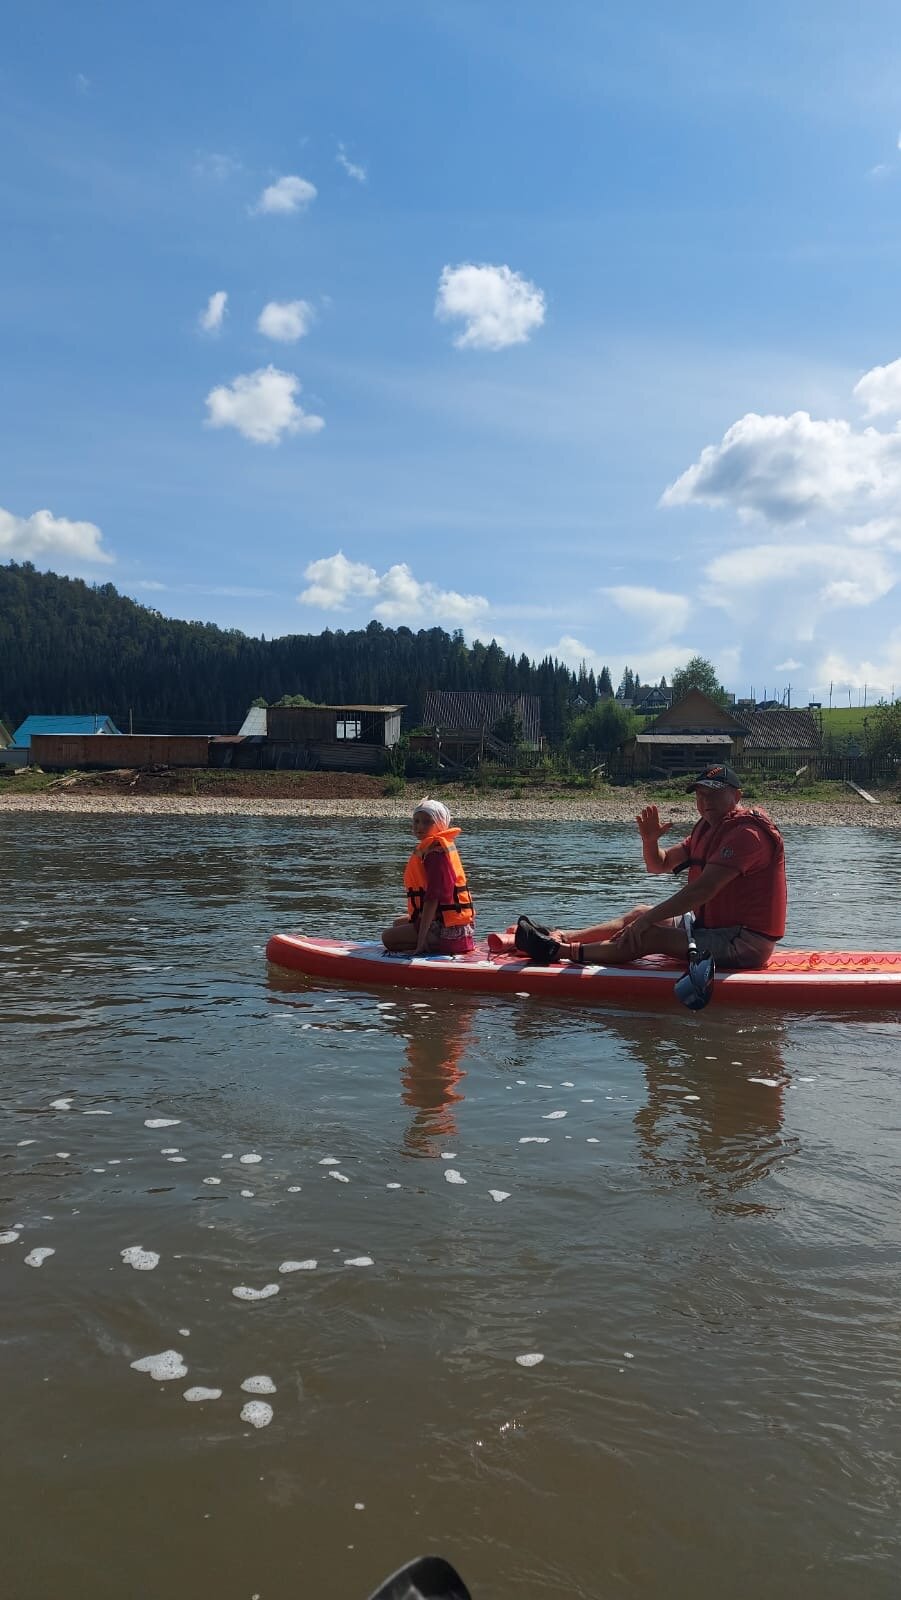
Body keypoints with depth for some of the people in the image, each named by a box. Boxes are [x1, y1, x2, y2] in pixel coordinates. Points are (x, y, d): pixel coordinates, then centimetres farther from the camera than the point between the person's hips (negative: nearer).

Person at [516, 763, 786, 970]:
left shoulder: (747, 833, -20)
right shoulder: (707, 827, 13)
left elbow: (703, 889, -28)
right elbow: (659, 864, 14)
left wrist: (649, 919, -26)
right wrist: (650, 839, -9)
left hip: (744, 943, -10)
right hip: (715, 926, 10)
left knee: (648, 935, -21)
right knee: (640, 914, 11)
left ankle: (561, 951, -19)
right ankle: (559, 936, 9)